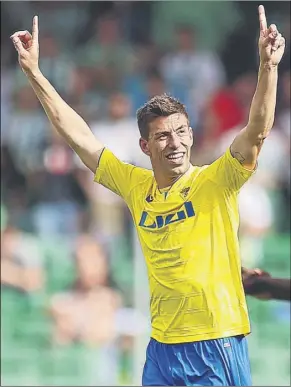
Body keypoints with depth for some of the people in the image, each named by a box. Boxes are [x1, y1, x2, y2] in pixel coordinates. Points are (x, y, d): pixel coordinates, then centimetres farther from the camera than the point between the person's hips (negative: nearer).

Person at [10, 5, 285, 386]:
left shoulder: (214, 183, -6)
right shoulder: (136, 186, 6)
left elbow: (257, 131, -19)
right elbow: (78, 135, 10)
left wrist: (268, 65, -33)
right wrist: (33, 72, 8)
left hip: (217, 346, -4)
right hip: (163, 350, 4)